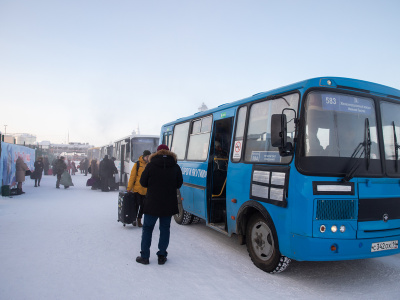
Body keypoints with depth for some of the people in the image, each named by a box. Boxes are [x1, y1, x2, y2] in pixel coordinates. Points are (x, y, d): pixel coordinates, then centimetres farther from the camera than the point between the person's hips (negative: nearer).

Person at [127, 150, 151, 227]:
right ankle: (134, 218, 23)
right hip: (137, 188, -3)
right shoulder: (137, 164, -5)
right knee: (136, 205, 3)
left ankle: (139, 220, 24)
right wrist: (129, 188, -8)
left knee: (143, 206, 10)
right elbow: (132, 176, -5)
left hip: (146, 190, 3)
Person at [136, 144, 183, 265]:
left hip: (152, 204, -1)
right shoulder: (175, 167, -2)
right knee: (165, 229, 12)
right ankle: (162, 256, 15)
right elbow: (179, 184, 5)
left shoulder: (150, 166, -7)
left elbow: (143, 183, -2)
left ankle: (144, 256, 14)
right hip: (169, 205, 2)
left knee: (147, 228, 11)